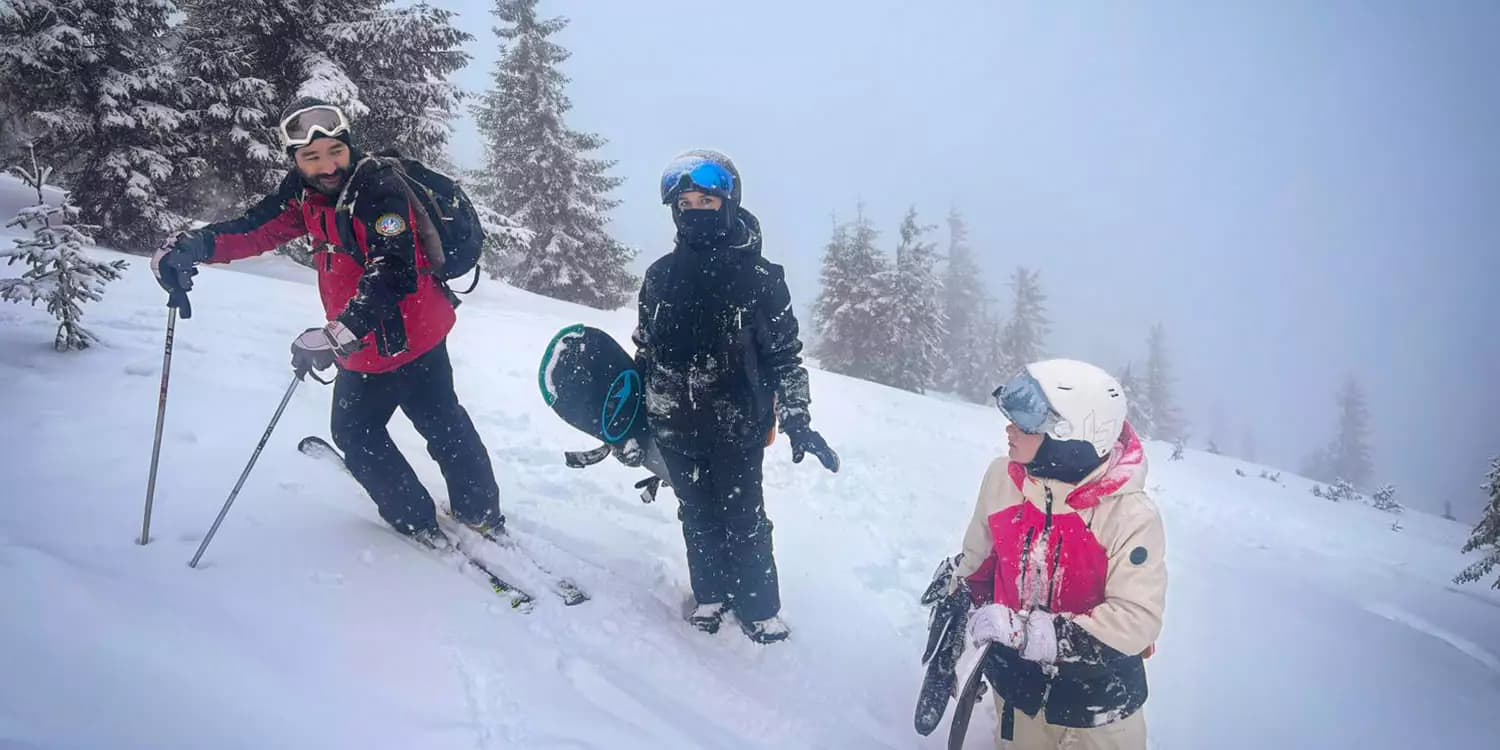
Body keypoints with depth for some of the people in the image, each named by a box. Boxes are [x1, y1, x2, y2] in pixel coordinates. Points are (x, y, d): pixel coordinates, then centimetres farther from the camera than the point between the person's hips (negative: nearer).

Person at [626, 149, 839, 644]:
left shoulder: (759, 277, -7)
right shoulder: (661, 275, 4)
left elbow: (784, 353, -4)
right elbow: (645, 351, 13)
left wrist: (797, 421, -9)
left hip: (737, 424, -3)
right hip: (675, 425, 4)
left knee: (743, 520, 4)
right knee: (697, 517, 14)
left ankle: (759, 609, 22)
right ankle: (711, 595, 33)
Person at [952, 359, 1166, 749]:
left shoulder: (1130, 514, -26)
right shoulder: (1002, 478, -14)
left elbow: (1135, 621, -28)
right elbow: (975, 566, 2)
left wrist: (1026, 631, -34)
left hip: (1097, 703, -3)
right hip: (1017, 686, 4)